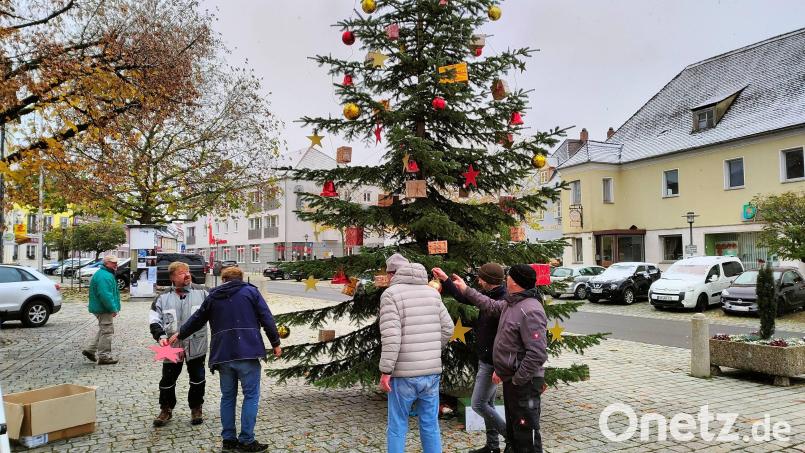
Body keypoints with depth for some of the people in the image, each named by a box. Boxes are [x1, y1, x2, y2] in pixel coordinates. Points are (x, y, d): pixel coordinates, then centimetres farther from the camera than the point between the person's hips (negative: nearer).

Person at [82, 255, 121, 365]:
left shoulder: (107, 274, 17)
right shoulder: (104, 276, -20)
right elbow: (105, 295, -28)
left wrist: (114, 308, 21)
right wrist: (113, 309, -22)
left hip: (101, 309, 11)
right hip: (104, 309, -11)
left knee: (103, 331, 20)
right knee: (107, 331, -4)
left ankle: (90, 350, 25)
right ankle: (104, 356, 2)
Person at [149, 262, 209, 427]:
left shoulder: (201, 292, -2)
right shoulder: (163, 297, 1)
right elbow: (154, 319, 1)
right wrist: (161, 336, -13)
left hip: (196, 345, -1)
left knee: (197, 379, 10)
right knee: (168, 379, 10)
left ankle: (196, 409, 28)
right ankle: (166, 410, 31)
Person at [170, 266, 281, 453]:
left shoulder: (213, 296, 15)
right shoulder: (250, 291, 4)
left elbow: (197, 320, 26)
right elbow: (266, 319, -2)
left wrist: (180, 335, 43)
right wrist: (275, 343, 6)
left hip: (222, 354, 4)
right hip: (247, 353, -4)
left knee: (228, 396, 15)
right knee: (251, 395, 2)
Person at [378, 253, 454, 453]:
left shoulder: (391, 294, -8)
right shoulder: (432, 292, 9)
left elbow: (391, 337, -17)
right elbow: (447, 328, 10)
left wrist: (385, 371, -13)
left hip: (404, 373, -5)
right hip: (432, 372, 5)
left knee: (397, 427, 9)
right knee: (430, 424, 15)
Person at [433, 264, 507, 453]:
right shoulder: (489, 296, 5)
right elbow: (464, 298, 19)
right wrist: (445, 280, 15)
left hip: (492, 363, -10)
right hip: (485, 359, 10)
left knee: (478, 404, -2)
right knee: (488, 403, 17)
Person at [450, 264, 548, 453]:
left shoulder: (530, 310, -23)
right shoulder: (511, 303, 7)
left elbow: (537, 354, -27)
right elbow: (491, 305, 26)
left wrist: (517, 380, -22)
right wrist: (465, 290, 25)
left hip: (524, 383, -10)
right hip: (510, 379, 10)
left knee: (526, 437, -2)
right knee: (513, 429, 23)